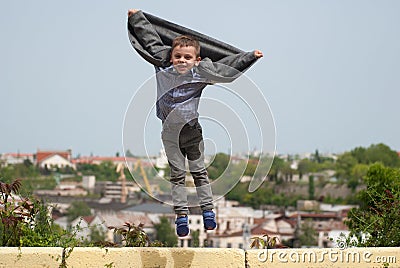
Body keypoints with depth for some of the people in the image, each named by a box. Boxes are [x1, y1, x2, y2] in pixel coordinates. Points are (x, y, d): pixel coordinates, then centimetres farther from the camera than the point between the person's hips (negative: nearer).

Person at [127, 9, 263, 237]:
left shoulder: (201, 74, -9)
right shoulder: (163, 69, -6)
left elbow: (227, 66, 0)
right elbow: (151, 41, 3)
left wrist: (251, 56, 0)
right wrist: (136, 16, 12)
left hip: (192, 131, -1)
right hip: (169, 132, 1)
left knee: (199, 171, 9)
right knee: (177, 175, 5)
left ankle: (208, 209, 16)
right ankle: (181, 214, 6)